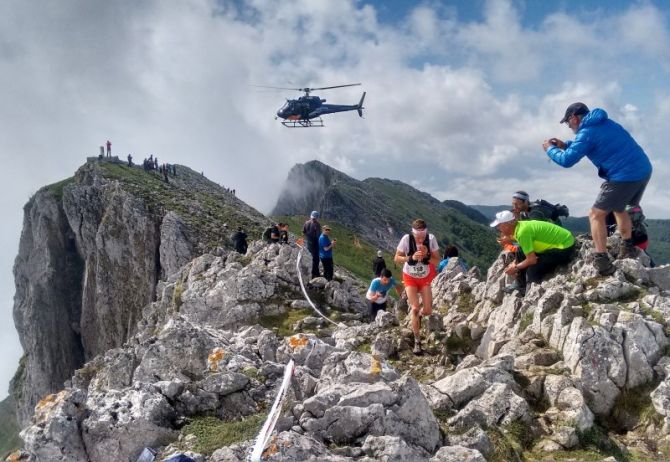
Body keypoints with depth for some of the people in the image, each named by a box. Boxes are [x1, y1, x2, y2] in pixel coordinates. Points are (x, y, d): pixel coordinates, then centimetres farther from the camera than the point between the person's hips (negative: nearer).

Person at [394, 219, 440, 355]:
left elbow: (437, 260, -14)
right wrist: (411, 258, -33)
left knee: (428, 311, 1)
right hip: (410, 277, -2)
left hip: (425, 277, 2)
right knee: (415, 309, -10)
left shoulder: (431, 239, -21)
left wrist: (427, 255, -33)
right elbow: (396, 258, -17)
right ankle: (417, 342, 3)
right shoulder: (406, 239, -25)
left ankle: (419, 316, 39)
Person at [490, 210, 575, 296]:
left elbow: (532, 259, -26)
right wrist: (515, 263, 0)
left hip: (566, 246, -10)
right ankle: (521, 285, 18)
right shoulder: (520, 225, 1)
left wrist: (515, 268, -10)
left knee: (533, 270, -20)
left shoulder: (522, 232, -27)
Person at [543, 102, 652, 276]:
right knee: (618, 208, 30)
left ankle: (602, 263, -6)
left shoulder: (586, 132, -10)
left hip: (625, 177, -9)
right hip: (644, 170, 9)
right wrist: (565, 145, 26)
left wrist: (550, 149, 7)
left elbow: (567, 161, -11)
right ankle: (627, 247, 32)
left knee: (596, 215, 0)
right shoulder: (604, 123, 18)